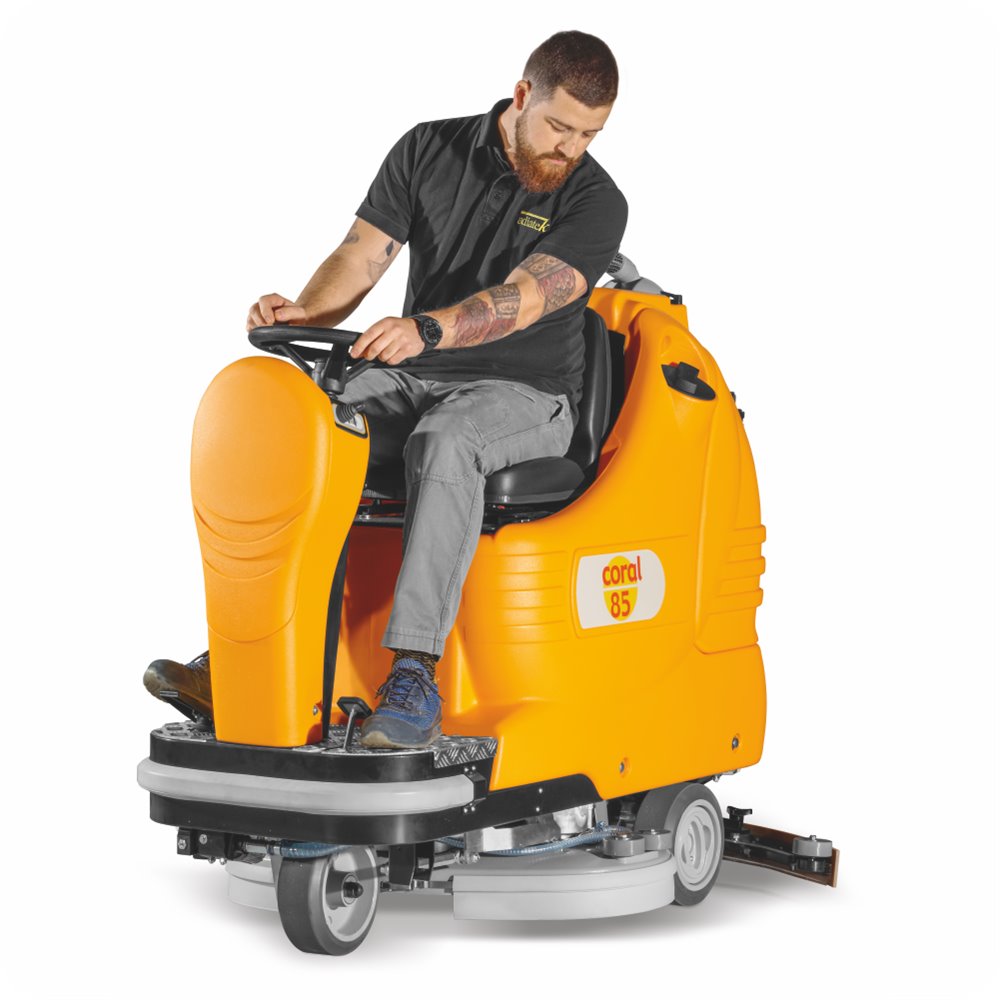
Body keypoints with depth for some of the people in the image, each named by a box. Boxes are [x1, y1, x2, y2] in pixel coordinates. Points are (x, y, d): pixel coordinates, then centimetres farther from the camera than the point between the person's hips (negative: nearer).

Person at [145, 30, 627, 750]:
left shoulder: (596, 201, -8)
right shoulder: (429, 151, 4)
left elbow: (523, 297, -24)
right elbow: (363, 252, 0)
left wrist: (424, 329, -41)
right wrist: (304, 314, -22)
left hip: (524, 393, -4)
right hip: (411, 379, 5)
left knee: (444, 444, -38)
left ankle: (414, 677, -43)